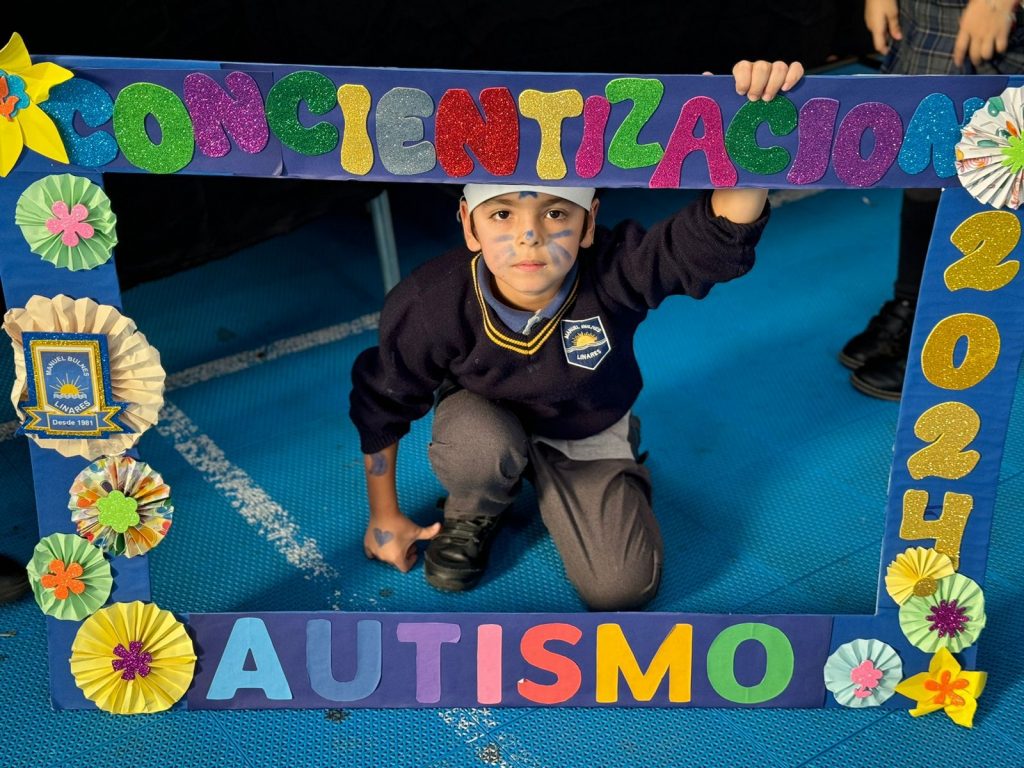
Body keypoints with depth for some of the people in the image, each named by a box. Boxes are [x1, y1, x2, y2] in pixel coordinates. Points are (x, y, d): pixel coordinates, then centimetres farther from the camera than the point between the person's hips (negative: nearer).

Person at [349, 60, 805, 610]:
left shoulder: (616, 273, -33)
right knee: (481, 447, -38)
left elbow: (721, 234, -43)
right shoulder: (430, 305, -31)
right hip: (484, 417, -1)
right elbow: (381, 404, -14)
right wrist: (384, 516, -2)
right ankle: (470, 515, 1)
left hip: (590, 434, 1)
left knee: (621, 588, -13)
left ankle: (550, 487, 18)